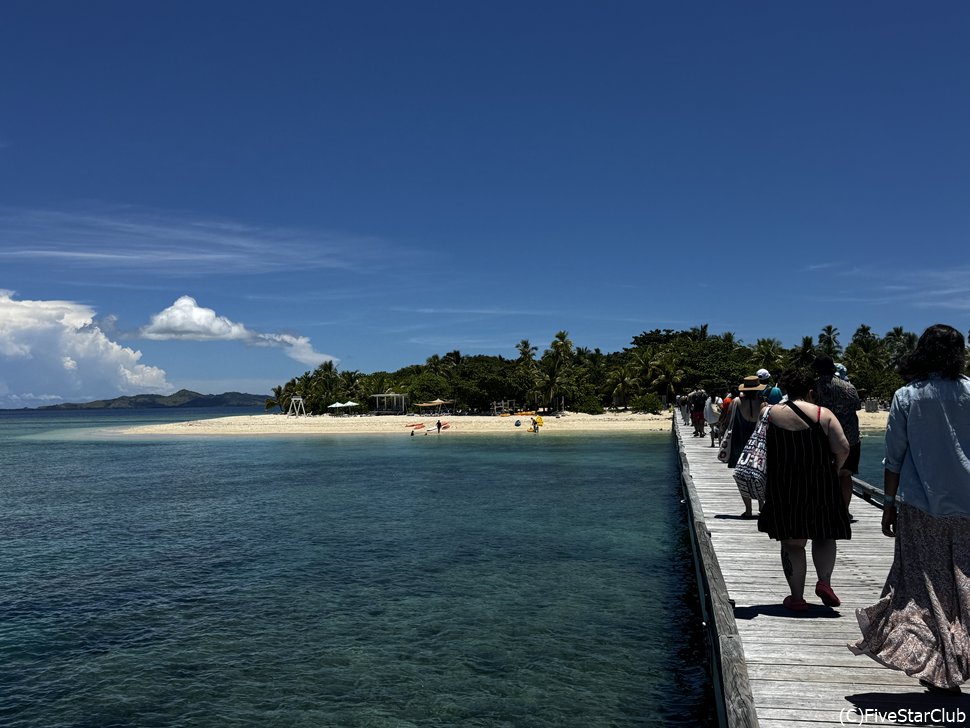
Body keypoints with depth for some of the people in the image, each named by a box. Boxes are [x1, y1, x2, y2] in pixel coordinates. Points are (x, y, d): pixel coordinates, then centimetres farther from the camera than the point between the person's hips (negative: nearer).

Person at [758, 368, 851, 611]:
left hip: (783, 488, 0)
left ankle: (797, 597, 9)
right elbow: (843, 449, -9)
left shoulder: (770, 414, 1)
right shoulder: (824, 414, -2)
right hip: (820, 487, 0)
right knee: (824, 535, 18)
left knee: (791, 542, 7)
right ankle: (824, 582, 3)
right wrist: (833, 468, 9)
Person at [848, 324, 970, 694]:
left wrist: (889, 503, 5)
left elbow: (894, 458, -2)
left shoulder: (906, 396, -2)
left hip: (919, 504, -1)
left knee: (924, 584, 6)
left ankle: (940, 671, 6)